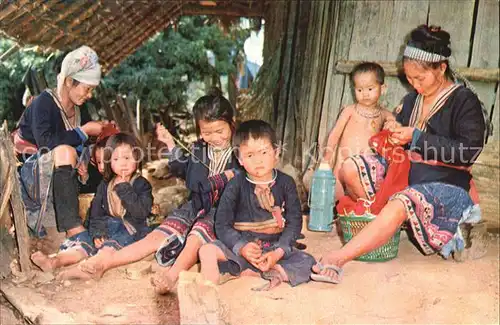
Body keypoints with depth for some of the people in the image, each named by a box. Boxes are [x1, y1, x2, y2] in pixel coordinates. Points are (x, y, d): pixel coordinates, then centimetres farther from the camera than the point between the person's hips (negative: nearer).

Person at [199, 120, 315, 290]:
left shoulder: (286, 183, 0)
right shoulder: (236, 186, -3)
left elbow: (294, 222, -2)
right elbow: (222, 224, -5)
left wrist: (279, 253, -17)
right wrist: (241, 247, -23)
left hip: (276, 248, 1)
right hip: (241, 246, -1)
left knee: (307, 262, -23)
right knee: (207, 251, -25)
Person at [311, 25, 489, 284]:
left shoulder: (464, 101, -5)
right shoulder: (412, 100, 14)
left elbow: (468, 152, -16)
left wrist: (417, 138, -16)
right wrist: (394, 135, 6)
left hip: (446, 185, -7)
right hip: (406, 174, 7)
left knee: (401, 204, -38)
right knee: (350, 168, -13)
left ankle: (337, 259, -42)